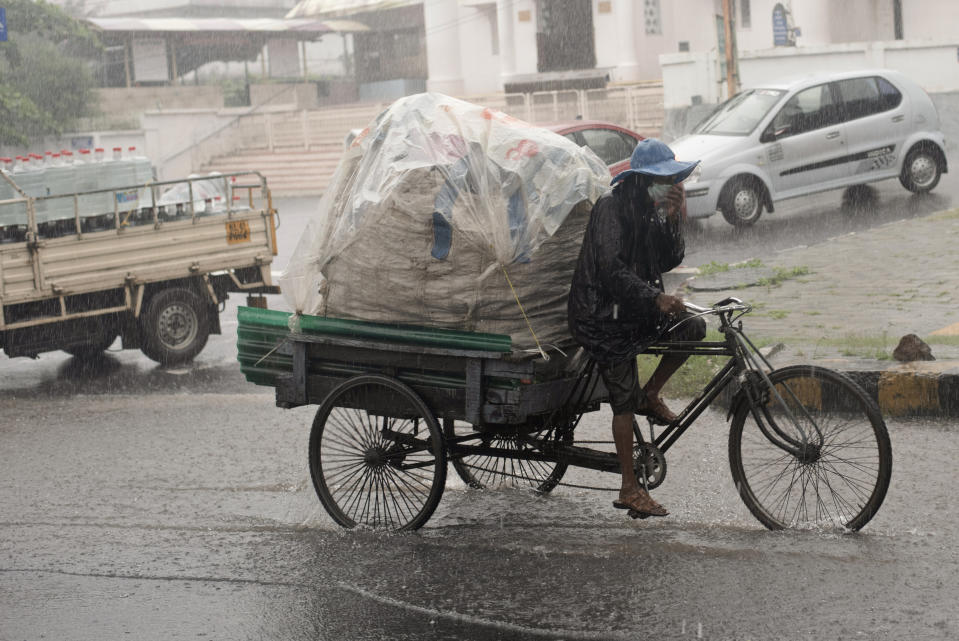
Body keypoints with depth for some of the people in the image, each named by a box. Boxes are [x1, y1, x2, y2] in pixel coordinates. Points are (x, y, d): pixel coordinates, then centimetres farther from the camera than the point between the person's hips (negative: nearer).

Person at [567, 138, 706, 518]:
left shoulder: (651, 213, 9)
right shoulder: (611, 209, -17)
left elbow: (669, 262, 2)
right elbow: (612, 271, -25)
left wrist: (673, 220, -11)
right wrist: (656, 298, -35)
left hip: (636, 311, 8)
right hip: (604, 317, -8)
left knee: (693, 328, -8)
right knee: (625, 403, -6)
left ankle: (651, 396, 10)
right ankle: (629, 489, 2)